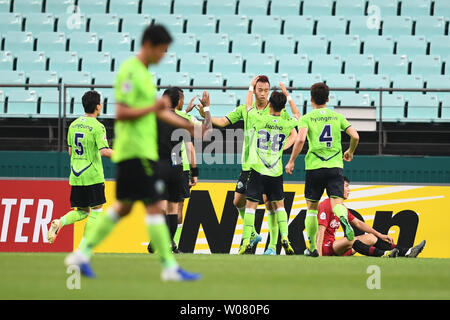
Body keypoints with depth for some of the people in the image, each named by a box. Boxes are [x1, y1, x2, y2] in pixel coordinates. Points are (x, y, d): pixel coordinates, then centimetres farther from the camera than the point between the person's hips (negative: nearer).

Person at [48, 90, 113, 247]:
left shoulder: (74, 124, 9)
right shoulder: (97, 126, -12)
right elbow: (104, 151, -20)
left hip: (75, 176, 6)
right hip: (93, 176, -6)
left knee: (81, 212, 15)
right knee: (96, 211, 4)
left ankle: (59, 222, -12)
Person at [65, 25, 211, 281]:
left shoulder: (145, 73, 17)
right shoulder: (130, 71, -13)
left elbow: (157, 111, 27)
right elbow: (121, 113, -20)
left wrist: (190, 126, 24)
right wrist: (154, 107, -21)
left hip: (144, 150, 10)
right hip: (136, 151, -10)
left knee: (124, 206, 13)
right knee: (154, 205, -9)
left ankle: (83, 253, 17)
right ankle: (169, 267, -9)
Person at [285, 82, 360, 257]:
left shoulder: (307, 118, 2)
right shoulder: (337, 117, 10)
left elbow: (300, 139, -14)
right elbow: (355, 136, 4)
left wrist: (291, 161, -5)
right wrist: (350, 152, 24)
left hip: (314, 166, -1)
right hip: (335, 166, 1)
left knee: (312, 206, 12)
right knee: (337, 201, -7)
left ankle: (312, 247, 15)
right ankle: (344, 220, -44)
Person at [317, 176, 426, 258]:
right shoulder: (325, 206, -14)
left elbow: (358, 223, 21)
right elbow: (321, 230, -23)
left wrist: (380, 236, 18)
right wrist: (319, 255, -33)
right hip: (325, 247, -10)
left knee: (370, 238, 7)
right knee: (349, 240, -36)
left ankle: (406, 252, -1)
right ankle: (383, 254, -54)